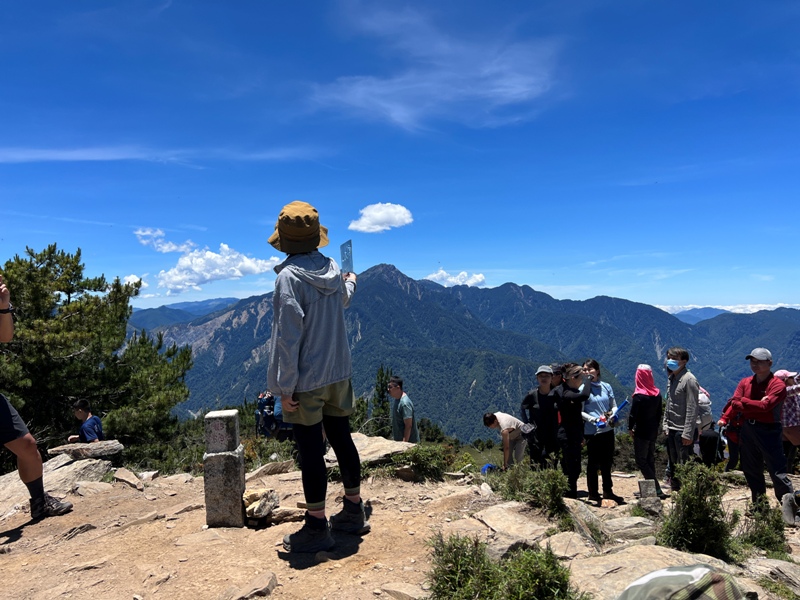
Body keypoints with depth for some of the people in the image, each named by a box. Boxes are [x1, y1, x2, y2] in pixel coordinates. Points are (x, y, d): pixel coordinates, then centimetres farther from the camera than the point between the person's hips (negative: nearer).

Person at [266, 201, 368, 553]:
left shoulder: (289, 277, -18)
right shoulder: (332, 268, 3)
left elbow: (287, 336, -19)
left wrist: (285, 386, -13)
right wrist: (351, 282, 49)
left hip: (306, 382, -7)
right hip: (339, 374, 7)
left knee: (311, 451, 3)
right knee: (342, 440, 16)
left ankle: (317, 528, 16)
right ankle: (353, 513, 31)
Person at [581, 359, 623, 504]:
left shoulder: (606, 387, 5)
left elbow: (614, 406, 11)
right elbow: (580, 411, -8)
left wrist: (612, 414, -10)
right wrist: (593, 419, -21)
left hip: (608, 430, 5)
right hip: (592, 431, -5)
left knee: (607, 462, 16)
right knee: (593, 463, 3)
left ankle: (608, 491, 31)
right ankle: (593, 493, 15)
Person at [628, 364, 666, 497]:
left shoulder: (638, 396, -19)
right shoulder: (657, 393, 1)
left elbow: (633, 414, -15)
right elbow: (659, 413, 9)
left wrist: (630, 428, -1)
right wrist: (655, 427, 18)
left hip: (641, 432, -7)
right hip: (653, 431, 7)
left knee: (641, 461, 1)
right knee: (650, 460, 16)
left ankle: (657, 489, -5)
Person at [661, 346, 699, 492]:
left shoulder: (689, 379, -13)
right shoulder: (672, 378, 13)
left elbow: (692, 409, -17)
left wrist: (687, 434, -20)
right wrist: (666, 425, 13)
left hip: (682, 431, -9)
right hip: (671, 430, 9)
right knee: (674, 464, 16)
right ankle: (676, 491, 26)